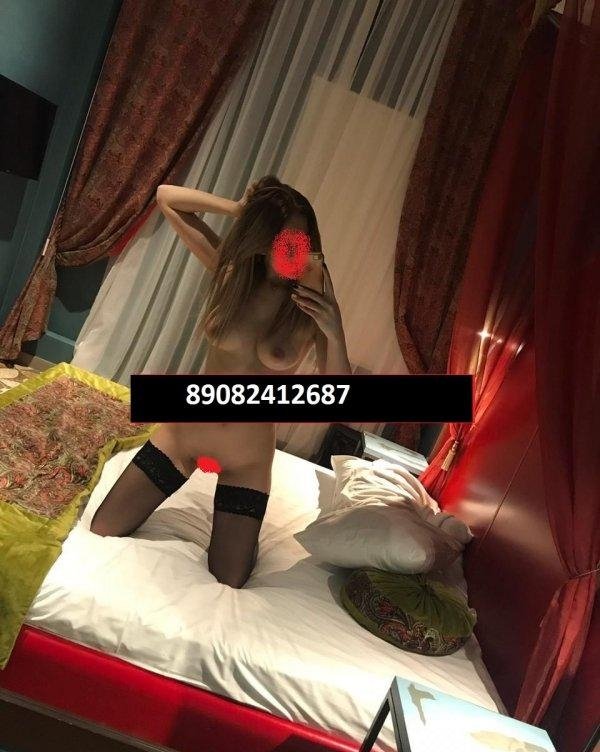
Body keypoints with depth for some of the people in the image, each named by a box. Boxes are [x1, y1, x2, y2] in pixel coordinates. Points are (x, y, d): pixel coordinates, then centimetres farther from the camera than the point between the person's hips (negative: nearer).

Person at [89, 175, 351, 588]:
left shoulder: (315, 304, -14)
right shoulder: (231, 271, -9)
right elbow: (166, 196, -3)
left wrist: (335, 335, -30)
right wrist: (240, 208, -14)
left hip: (246, 460, -2)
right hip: (182, 432, 2)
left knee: (226, 583, 7)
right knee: (100, 535, 11)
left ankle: (241, 532, 38)